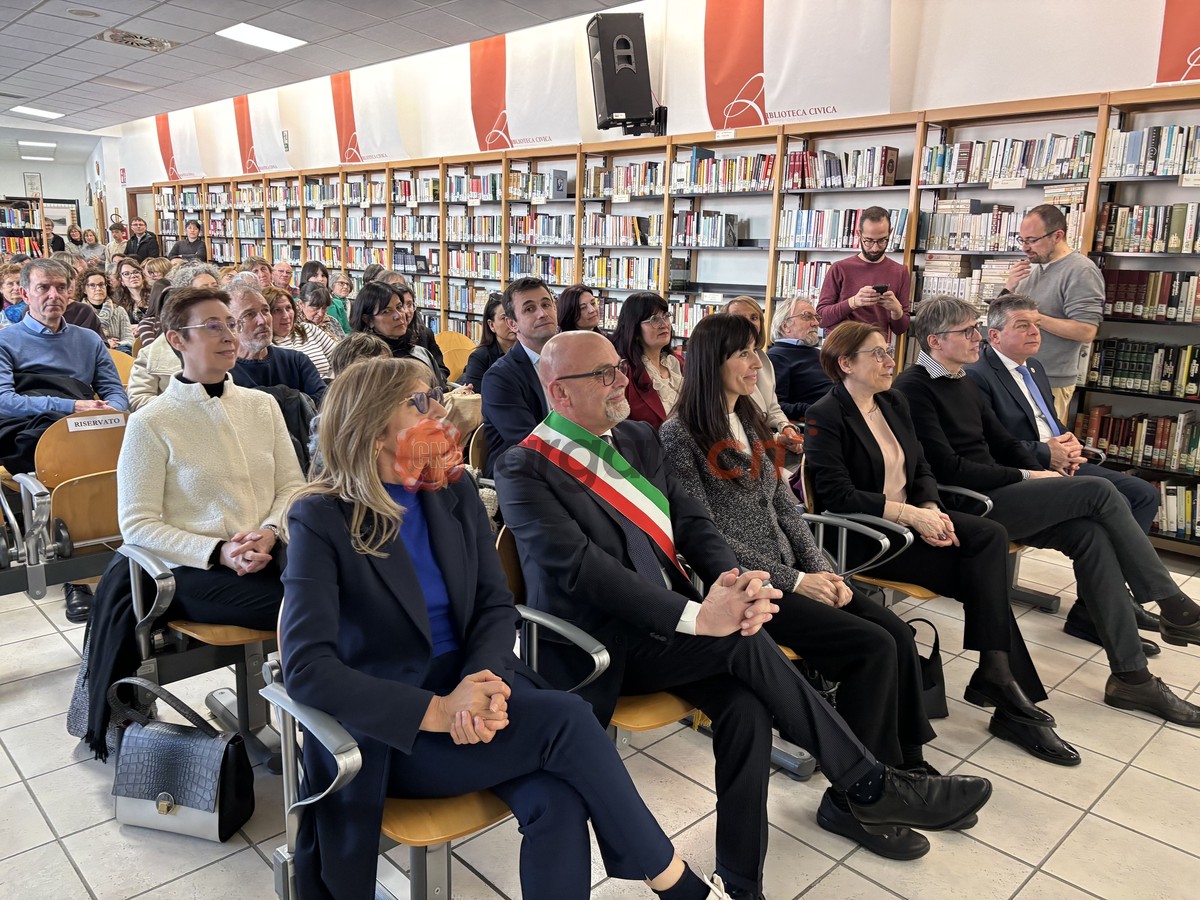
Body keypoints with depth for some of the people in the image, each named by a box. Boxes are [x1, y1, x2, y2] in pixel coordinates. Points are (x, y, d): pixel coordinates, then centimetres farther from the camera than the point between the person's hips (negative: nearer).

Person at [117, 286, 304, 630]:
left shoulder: (263, 405, 12)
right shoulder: (148, 424, -2)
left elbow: (292, 485, 9)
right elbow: (136, 524, -4)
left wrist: (270, 530, -12)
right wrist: (218, 551, -16)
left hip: (271, 552, 4)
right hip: (194, 569, -4)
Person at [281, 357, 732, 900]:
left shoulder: (455, 491, 5)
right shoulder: (321, 519, -10)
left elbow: (496, 605, 2)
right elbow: (306, 668, -18)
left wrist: (482, 680, -20)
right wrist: (437, 711, -26)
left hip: (471, 682, 4)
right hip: (390, 727, -4)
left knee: (558, 802, -26)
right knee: (567, 719, -25)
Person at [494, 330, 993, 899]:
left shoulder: (638, 439, 12)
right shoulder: (524, 469, -9)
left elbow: (691, 521, 7)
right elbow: (580, 567, -21)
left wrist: (737, 581, -15)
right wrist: (696, 616, -28)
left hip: (669, 628, 6)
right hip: (601, 648, -6)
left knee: (746, 707, -21)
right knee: (745, 641, -25)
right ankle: (871, 788, -9)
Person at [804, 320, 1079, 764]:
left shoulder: (894, 403, 14)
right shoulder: (826, 416, -10)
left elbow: (921, 469, 14)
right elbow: (838, 495, -19)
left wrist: (931, 510, -8)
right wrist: (911, 515, -22)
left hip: (909, 518, 7)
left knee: (990, 535, -19)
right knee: (984, 573, -17)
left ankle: (995, 675, -17)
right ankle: (1010, 695, -5)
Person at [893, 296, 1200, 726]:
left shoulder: (963, 382, 18)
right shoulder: (914, 389, -11)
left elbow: (1003, 442, 21)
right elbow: (949, 469, -17)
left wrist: (1040, 474, 3)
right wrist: (1025, 478, -11)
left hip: (995, 497, 8)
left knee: (1090, 533, -12)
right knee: (1097, 491, -14)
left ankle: (1130, 675, -7)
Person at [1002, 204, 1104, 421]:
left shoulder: (1081, 271, -12)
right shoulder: (1034, 268, 11)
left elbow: (1086, 332, -20)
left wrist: (1035, 318, -20)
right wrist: (1009, 288, -3)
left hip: (1051, 382, -7)